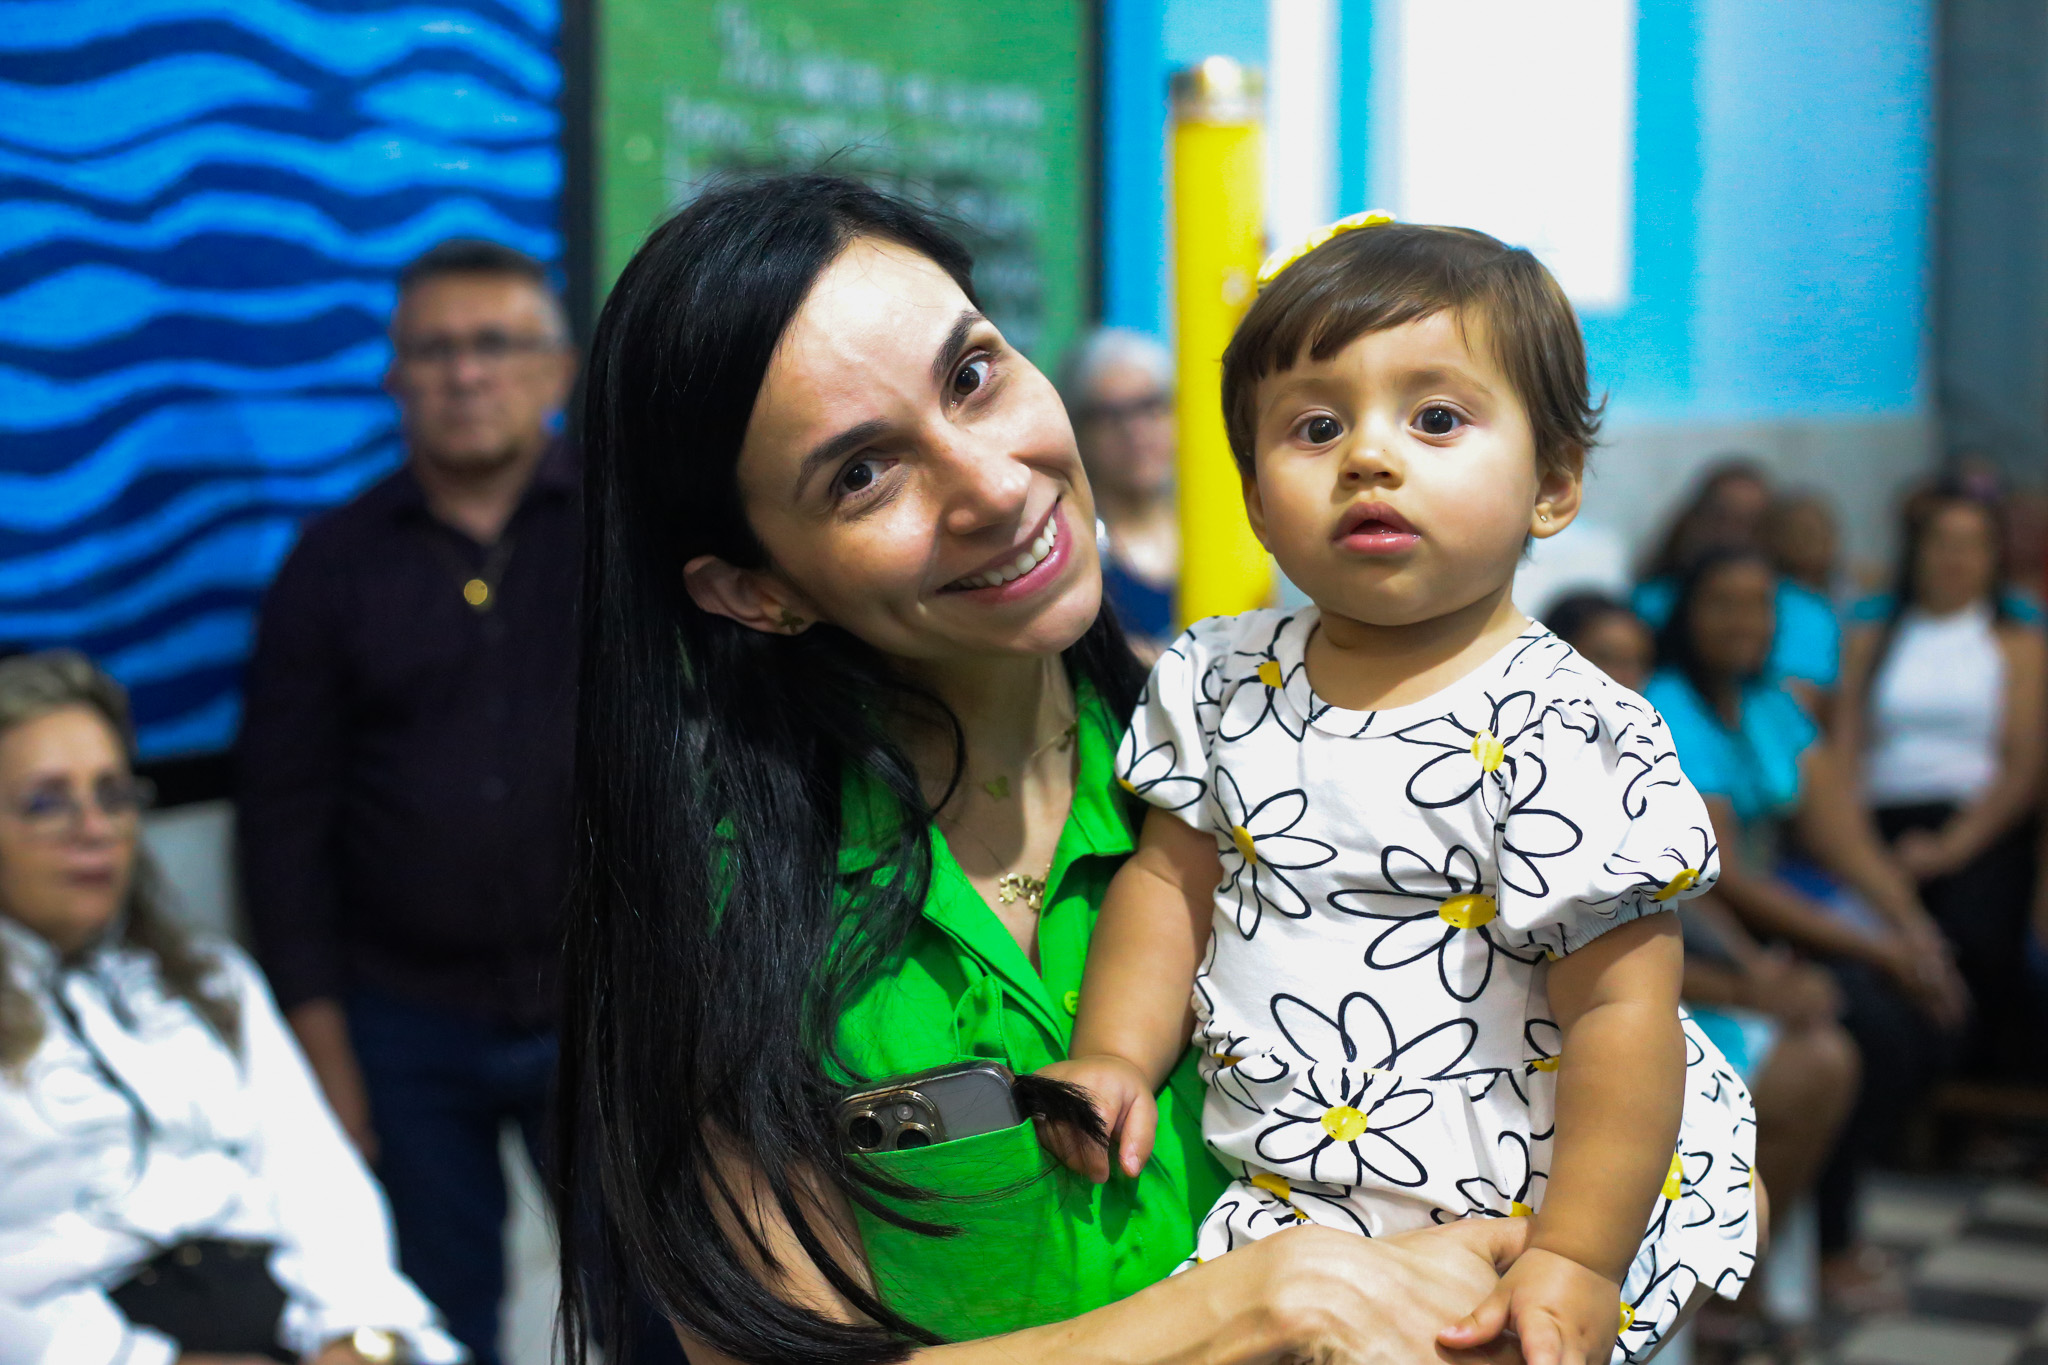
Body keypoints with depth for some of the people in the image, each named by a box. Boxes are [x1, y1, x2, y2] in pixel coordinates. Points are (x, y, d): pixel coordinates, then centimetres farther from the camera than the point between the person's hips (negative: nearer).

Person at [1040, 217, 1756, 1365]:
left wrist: (1576, 1259, -17)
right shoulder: (1223, 682, 2)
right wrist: (1117, 1055, -1)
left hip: (1519, 1208, -5)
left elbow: (1619, 1009, -16)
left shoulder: (1562, 737, -16)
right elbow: (1176, 874, 12)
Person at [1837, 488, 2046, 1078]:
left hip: (1982, 826, -1)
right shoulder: (1871, 642, 21)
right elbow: (1846, 751, 10)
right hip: (1885, 825, 1)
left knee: (1975, 937, -32)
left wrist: (1954, 844, -12)